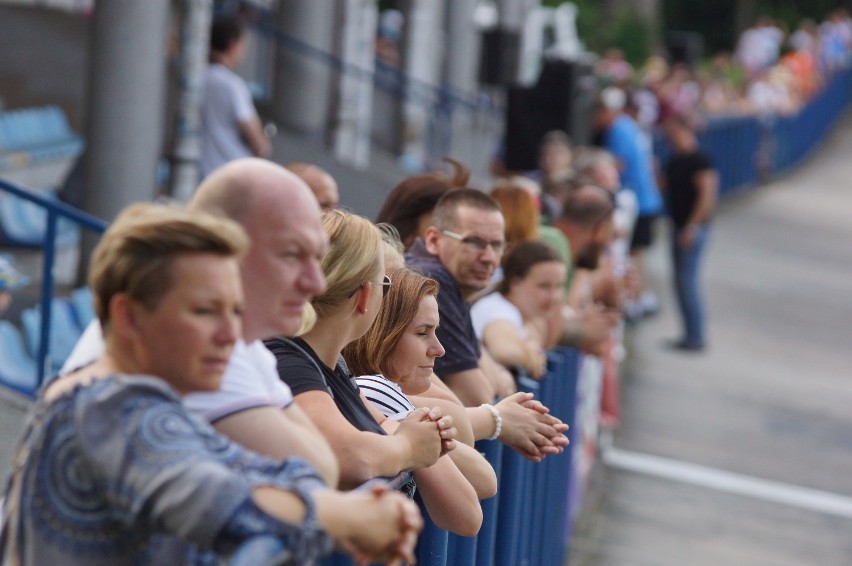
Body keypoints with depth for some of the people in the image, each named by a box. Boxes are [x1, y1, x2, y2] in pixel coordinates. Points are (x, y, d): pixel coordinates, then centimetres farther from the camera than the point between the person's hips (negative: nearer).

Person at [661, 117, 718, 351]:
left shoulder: (699, 160, -14)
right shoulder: (675, 161, 13)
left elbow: (707, 195, -18)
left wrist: (692, 227, -21)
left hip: (693, 227, -10)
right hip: (679, 225, 10)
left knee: (686, 279, -8)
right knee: (682, 280, 12)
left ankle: (695, 336, -3)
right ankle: (691, 334, 19)